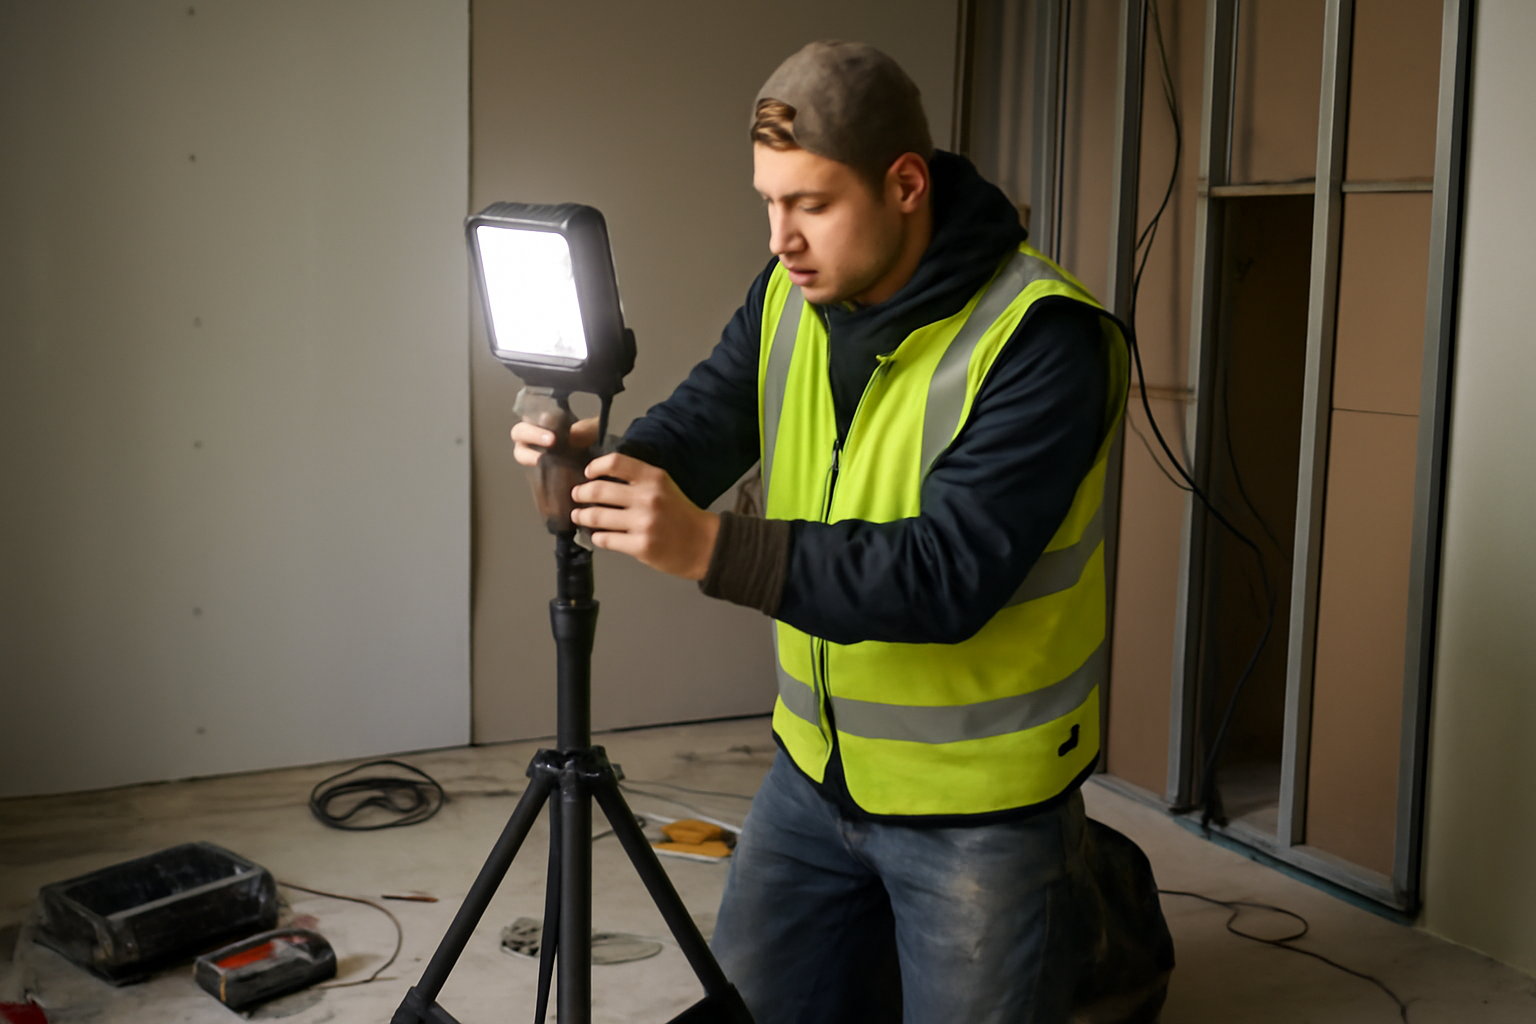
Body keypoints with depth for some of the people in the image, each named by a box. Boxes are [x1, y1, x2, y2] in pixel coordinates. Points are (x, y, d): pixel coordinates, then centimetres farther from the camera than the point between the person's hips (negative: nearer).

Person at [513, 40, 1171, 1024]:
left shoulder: (1042, 338, -22)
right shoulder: (789, 296, 0)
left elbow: (950, 573, -28)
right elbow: (699, 425, -4)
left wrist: (711, 547, -34)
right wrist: (603, 465, -26)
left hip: (976, 802, -6)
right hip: (816, 769, 6)